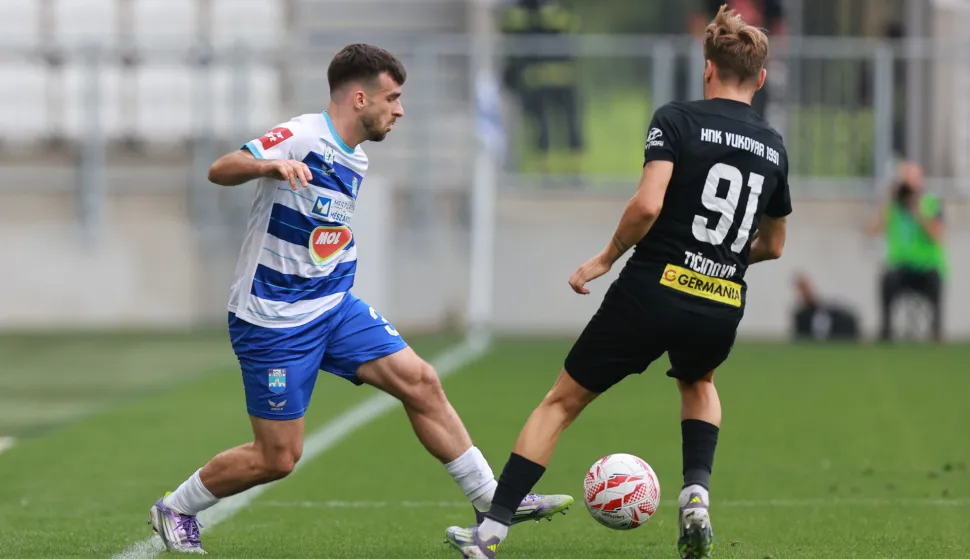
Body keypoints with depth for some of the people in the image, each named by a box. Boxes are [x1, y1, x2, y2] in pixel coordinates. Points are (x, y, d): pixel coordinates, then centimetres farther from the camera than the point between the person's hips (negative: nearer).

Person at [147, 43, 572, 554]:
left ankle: (493, 503, 3)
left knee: (420, 383, -4)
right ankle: (174, 510, 20)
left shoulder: (355, 161, 9)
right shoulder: (301, 138, -18)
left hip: (335, 309, 8)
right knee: (277, 458, -3)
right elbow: (219, 171, -30)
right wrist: (268, 166, -49)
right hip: (272, 321, -8)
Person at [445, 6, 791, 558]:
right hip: (723, 310, 4)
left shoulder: (677, 119, -3)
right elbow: (772, 245, 24)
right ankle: (697, 496, 13)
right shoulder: (773, 147, 12)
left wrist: (606, 258, -2)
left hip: (652, 291, -4)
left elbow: (647, 204, -17)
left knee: (563, 401, 11)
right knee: (699, 383, 37)